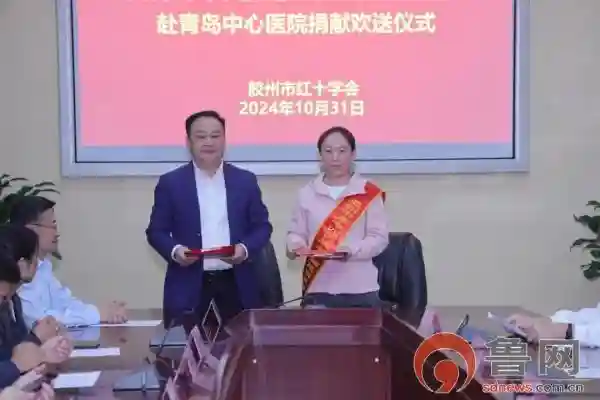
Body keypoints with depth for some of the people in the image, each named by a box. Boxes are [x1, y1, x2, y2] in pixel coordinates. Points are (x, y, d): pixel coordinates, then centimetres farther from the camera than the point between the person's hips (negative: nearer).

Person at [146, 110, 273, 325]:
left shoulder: (245, 180, 8)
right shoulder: (170, 183, 4)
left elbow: (262, 225, 9)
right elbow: (156, 230, 4)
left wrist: (245, 248, -11)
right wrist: (175, 250, -16)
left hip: (236, 284, 2)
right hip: (188, 285, -1)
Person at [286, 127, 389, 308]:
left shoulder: (369, 193, 0)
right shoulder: (307, 193, 7)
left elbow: (379, 237, -3)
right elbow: (296, 233, 11)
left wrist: (352, 251, -20)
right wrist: (297, 247, -12)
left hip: (360, 290, -1)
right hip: (318, 289, 2)